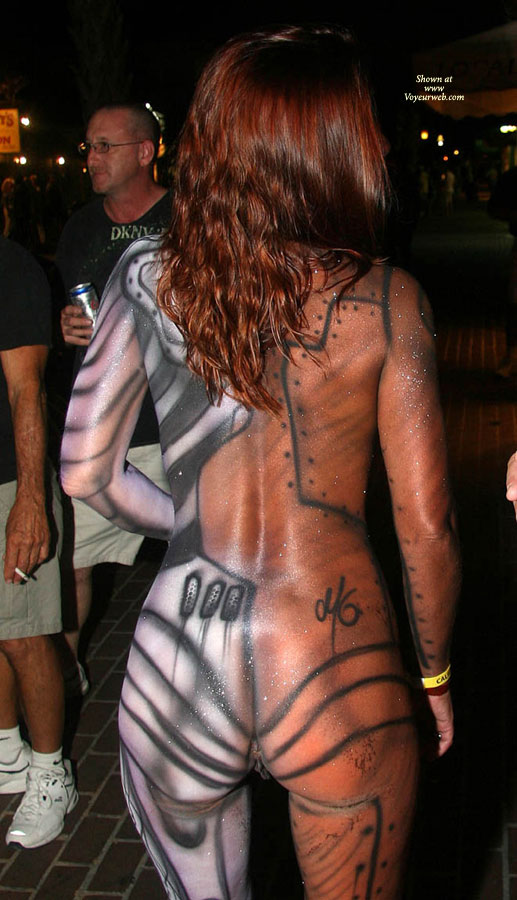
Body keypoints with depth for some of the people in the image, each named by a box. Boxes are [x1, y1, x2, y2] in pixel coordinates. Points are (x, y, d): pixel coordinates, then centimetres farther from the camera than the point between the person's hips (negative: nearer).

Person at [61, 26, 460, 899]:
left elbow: (85, 473, 2)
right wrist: (435, 673, 11)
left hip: (174, 665, 3)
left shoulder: (147, 277, -4)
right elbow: (426, 528, -5)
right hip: (338, 676, -2)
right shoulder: (386, 301, -9)